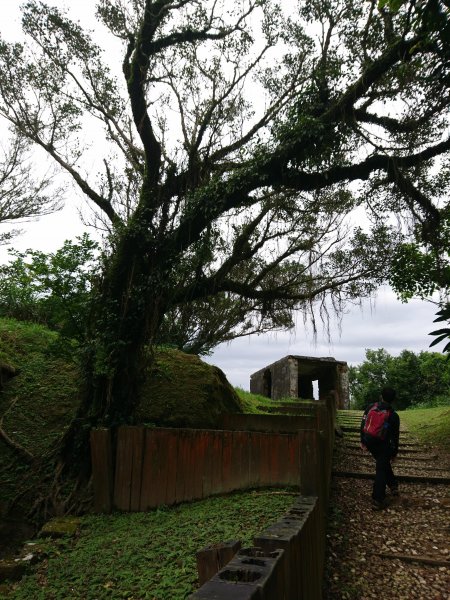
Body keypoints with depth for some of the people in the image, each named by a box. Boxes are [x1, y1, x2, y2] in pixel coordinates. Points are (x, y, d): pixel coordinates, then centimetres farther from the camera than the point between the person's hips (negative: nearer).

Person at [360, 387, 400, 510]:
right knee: (381, 471, 3)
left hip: (369, 442, 4)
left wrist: (363, 441, 13)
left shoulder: (371, 407, -5)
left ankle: (393, 486, 36)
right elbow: (395, 436, -7)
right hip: (382, 445, -4)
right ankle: (377, 500, 3)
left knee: (384, 464, 27)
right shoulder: (393, 415, -13)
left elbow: (363, 425, 1)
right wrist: (394, 453, 6)